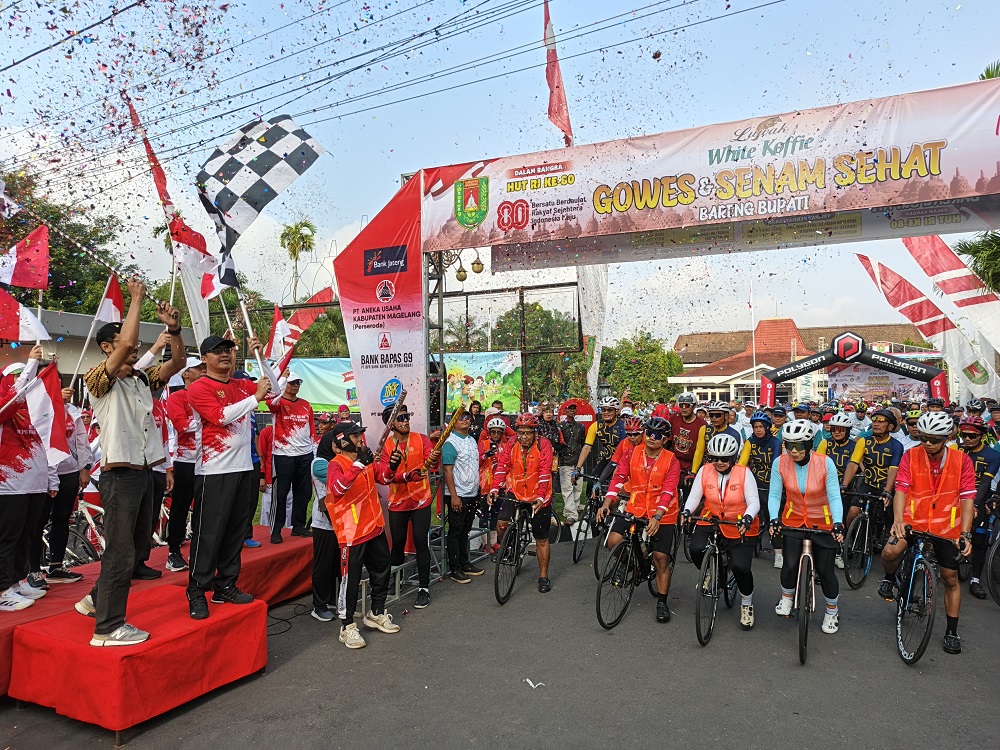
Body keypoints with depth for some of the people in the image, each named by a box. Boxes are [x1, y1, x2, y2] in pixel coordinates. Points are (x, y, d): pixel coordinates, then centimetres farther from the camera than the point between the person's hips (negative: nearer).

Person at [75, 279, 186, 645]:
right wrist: (136, 298, -16)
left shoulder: (143, 379, 12)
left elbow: (177, 361, 7)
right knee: (121, 551, -5)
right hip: (120, 475, -8)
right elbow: (125, 342, -25)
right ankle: (108, 628, 6)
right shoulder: (99, 380, -9)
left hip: (144, 472, 8)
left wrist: (173, 328, -7)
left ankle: (96, 599, 36)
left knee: (135, 544, 18)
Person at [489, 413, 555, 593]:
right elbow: (502, 467, -9)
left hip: (538, 497, -2)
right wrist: (494, 489, -22)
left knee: (541, 538, 7)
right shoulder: (511, 445, -5)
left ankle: (543, 576, 23)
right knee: (501, 524, -16)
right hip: (516, 492, 2)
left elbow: (544, 472, -22)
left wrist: (540, 497, -31)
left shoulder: (543, 445, -15)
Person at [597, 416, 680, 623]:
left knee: (661, 558, 0)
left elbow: (667, 492, -19)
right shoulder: (633, 454, -2)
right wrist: (606, 504, -23)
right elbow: (618, 478, -10)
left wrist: (657, 517, -32)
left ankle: (662, 603, 20)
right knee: (613, 541, -17)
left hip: (662, 515, -2)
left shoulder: (671, 461, -9)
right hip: (635, 509, 2)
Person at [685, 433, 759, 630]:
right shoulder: (705, 471, -5)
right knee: (696, 550, -25)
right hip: (711, 523, 2)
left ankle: (747, 603, 17)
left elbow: (754, 502, -13)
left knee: (740, 567, -16)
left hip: (740, 527, -2)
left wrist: (747, 518, -33)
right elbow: (694, 496, -4)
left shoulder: (744, 473, -11)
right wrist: (686, 511, -24)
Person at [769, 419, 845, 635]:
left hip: (823, 523, -1)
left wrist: (838, 523, -33)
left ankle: (832, 610, 30)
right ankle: (787, 596, 20)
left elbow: (834, 496, -20)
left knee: (825, 569, 2)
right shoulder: (780, 463, -17)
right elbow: (774, 494, -14)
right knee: (790, 564, -12)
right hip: (793, 520, 1)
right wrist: (774, 519, -28)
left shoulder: (825, 463, -21)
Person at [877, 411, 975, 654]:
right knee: (890, 552, -27)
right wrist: (897, 519, -34)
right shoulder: (911, 457, -10)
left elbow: (967, 498, -11)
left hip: (947, 528, 1)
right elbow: (901, 489, -18)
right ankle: (889, 578, 9)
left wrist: (965, 533, -21)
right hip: (913, 521, -1)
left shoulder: (962, 460, -8)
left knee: (951, 579, 9)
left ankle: (952, 632, 28)